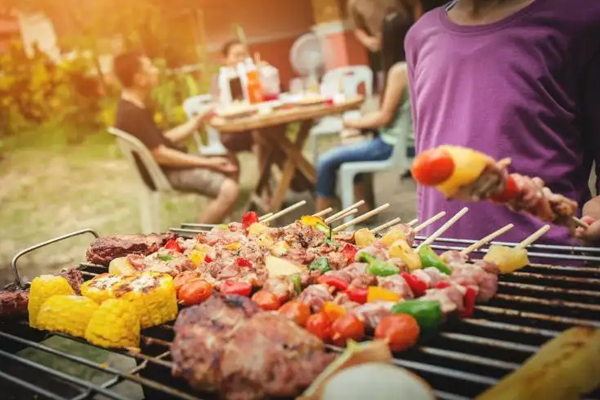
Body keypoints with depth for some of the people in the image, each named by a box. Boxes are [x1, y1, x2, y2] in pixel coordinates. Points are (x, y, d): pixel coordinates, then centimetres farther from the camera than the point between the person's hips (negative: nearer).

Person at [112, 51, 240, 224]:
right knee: (229, 189, -25)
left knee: (231, 165, 19)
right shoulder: (131, 114, -22)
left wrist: (200, 120, 13)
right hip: (164, 173, -11)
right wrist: (207, 162, -18)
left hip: (170, 165, 11)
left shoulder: (136, 108, 11)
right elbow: (159, 155, -24)